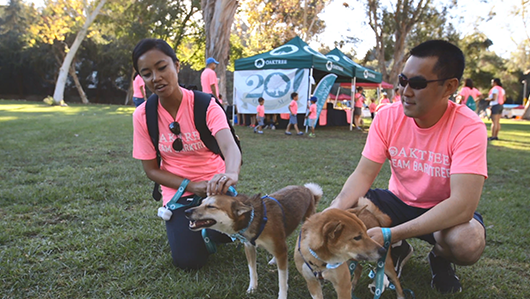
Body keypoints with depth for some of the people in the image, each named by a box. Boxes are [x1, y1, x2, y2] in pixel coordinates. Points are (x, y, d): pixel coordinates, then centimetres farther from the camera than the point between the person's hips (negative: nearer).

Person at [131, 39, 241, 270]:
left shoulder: (205, 105, -17)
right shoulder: (142, 116, -10)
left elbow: (229, 146, -34)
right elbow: (151, 169, -4)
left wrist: (231, 174, -58)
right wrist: (191, 186, -17)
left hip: (213, 184, -1)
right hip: (179, 191, 2)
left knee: (222, 234, -27)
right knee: (188, 260, -10)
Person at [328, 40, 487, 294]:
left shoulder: (468, 128, -26)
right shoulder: (387, 118, -14)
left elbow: (463, 204, -35)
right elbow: (363, 174, -15)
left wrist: (390, 234, -42)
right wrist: (337, 210, -36)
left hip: (445, 211, -3)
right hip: (399, 201, 3)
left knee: (468, 242, -35)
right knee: (342, 208, -21)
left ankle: (440, 257, 5)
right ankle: (398, 250, 9)